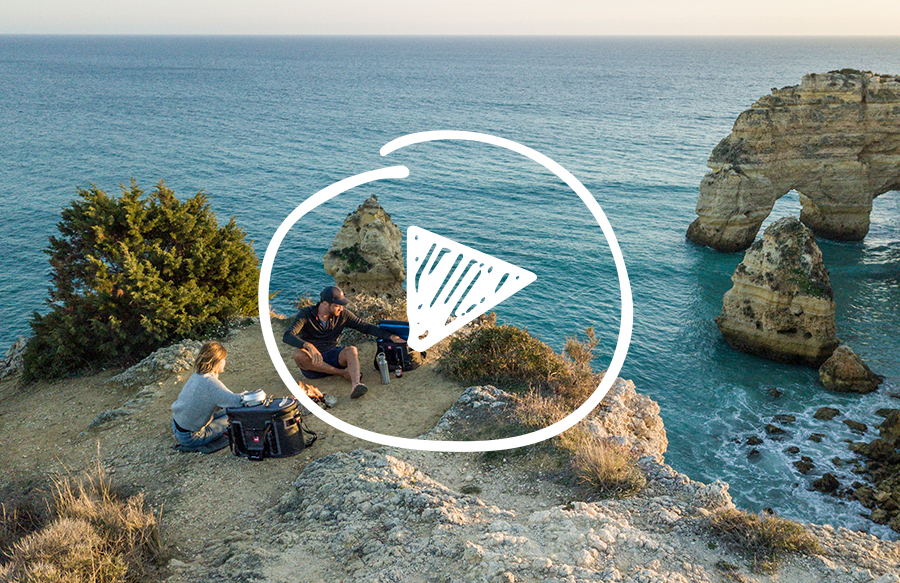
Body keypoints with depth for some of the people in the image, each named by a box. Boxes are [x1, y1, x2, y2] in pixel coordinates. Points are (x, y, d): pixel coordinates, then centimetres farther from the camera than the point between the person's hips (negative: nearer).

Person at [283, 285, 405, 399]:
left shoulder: (342, 314, 0)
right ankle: (342, 373, -25)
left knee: (351, 350, -28)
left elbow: (366, 327, 5)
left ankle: (355, 385, -56)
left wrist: (391, 336, -4)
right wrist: (309, 346, -43)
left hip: (331, 356, 2)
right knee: (298, 354, -35)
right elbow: (287, 336, -25)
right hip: (312, 362, -2)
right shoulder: (306, 314, -12)